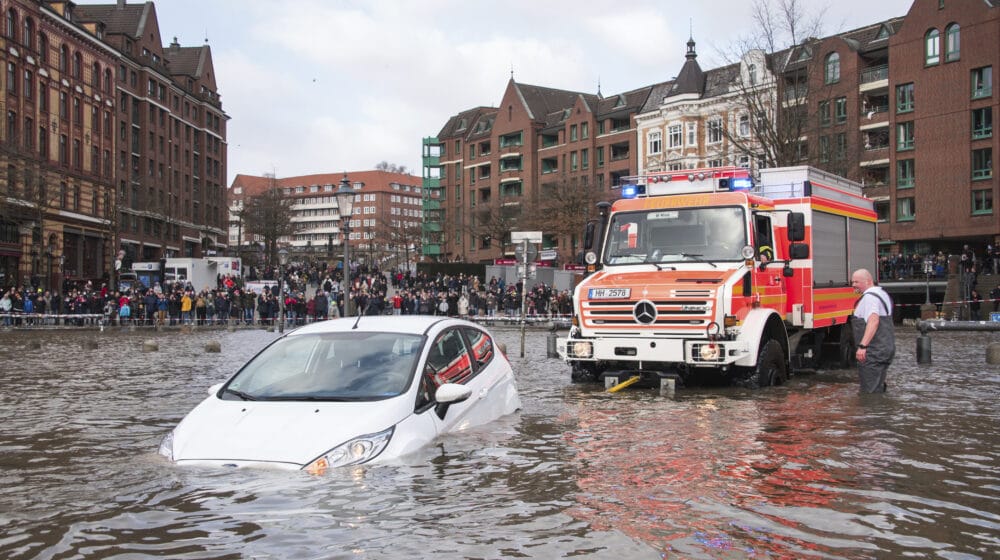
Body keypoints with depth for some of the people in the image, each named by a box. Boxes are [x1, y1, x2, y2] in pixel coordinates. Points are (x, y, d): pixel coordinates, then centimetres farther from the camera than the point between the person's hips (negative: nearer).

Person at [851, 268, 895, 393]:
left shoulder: (870, 296, -15)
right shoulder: (882, 294, 19)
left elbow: (873, 321, -30)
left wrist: (863, 345, -37)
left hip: (873, 352, -11)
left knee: (869, 391, -9)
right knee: (878, 389, 18)